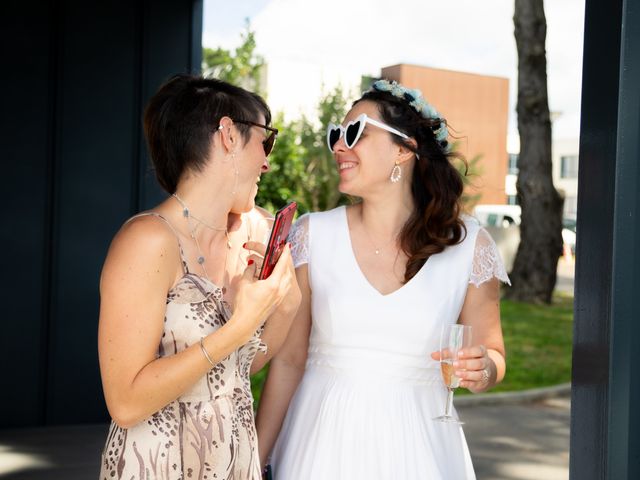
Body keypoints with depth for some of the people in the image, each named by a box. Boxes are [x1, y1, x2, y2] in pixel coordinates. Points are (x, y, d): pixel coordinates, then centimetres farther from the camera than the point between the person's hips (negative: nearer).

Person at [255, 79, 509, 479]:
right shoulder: (313, 236, -4)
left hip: (415, 445, 0)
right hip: (324, 437, 0)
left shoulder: (469, 246, -6)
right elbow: (289, 360, -1)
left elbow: (492, 355, 6)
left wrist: (483, 370, -17)